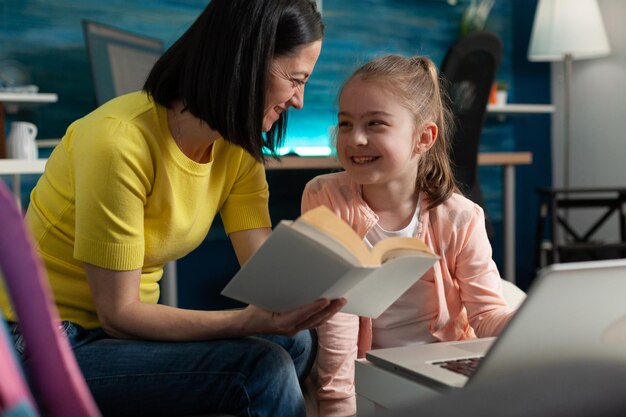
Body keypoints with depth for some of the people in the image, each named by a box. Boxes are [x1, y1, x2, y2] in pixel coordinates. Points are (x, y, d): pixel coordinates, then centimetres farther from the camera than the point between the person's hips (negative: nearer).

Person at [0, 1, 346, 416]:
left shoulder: (239, 151, -1)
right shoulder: (120, 141, -25)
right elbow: (118, 313, -22)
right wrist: (249, 321, -33)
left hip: (124, 325, 8)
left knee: (294, 342, -6)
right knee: (261, 367, -23)